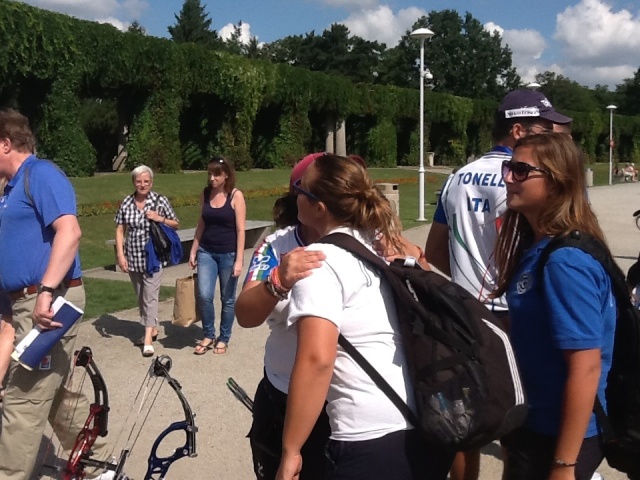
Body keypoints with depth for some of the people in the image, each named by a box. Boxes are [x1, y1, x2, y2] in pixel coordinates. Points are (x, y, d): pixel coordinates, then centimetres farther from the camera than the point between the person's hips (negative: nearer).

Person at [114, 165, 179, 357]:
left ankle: (148, 339, -6)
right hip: (133, 258, 4)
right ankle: (152, 329, 31)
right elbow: (120, 230, 5)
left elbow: (176, 225, 4)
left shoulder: (160, 200, -4)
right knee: (140, 296, 15)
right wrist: (120, 255, -3)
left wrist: (160, 219, -14)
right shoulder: (126, 202, 3)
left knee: (150, 296, -8)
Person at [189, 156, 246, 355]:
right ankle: (208, 336, 13)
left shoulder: (236, 195, -9)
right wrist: (193, 251, 9)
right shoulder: (205, 194, 4)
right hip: (206, 252, 3)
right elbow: (201, 225, 12)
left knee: (227, 299, 6)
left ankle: (223, 339, 23)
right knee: (204, 295, -7)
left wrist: (239, 260, -14)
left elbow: (240, 230, -10)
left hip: (228, 254, -3)